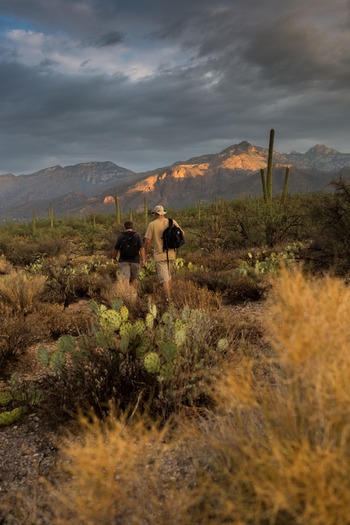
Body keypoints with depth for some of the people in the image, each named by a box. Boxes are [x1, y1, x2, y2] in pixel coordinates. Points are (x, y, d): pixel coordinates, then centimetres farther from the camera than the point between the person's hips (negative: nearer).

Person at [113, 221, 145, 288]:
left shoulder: (120, 236, 2)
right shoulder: (137, 235, 0)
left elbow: (116, 249, 4)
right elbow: (141, 248, -9)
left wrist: (114, 258, 18)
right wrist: (143, 259, -9)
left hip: (124, 261, 0)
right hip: (135, 261, 0)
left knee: (125, 279, -6)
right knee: (134, 278, 17)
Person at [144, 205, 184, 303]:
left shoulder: (152, 224, -6)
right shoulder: (172, 222, 2)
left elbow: (147, 241, -7)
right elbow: (181, 233, 7)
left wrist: (146, 254, 5)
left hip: (160, 255, -4)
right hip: (171, 254, 4)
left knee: (164, 279, -3)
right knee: (168, 276, 21)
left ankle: (168, 299, -11)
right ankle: (169, 295, 26)